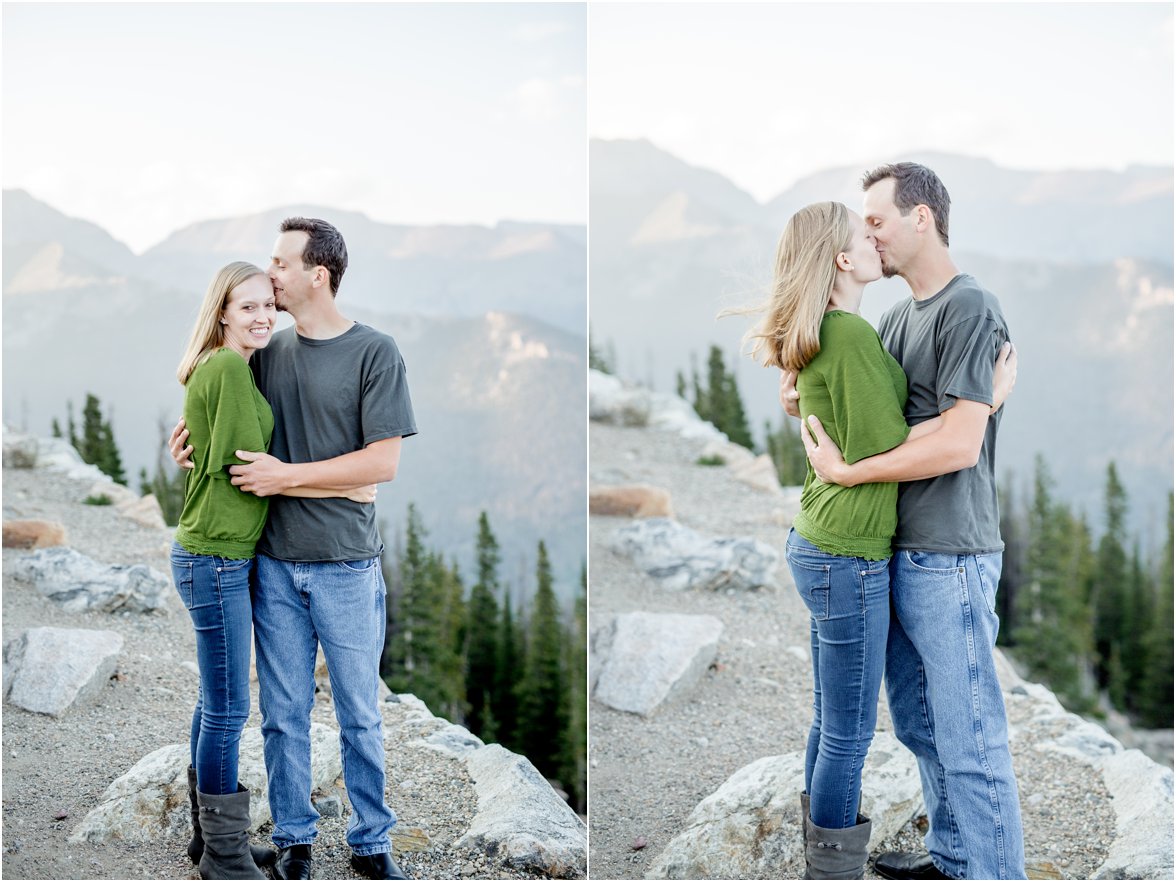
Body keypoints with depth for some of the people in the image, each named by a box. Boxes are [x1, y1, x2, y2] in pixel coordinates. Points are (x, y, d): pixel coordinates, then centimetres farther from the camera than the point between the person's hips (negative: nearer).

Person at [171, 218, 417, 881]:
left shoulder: (374, 352, -6)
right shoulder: (268, 352, 8)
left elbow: (383, 462, -12)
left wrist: (289, 476, -14)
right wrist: (193, 429, 6)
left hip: (347, 566, -4)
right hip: (275, 564, 4)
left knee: (360, 715, 6)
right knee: (284, 714, 8)